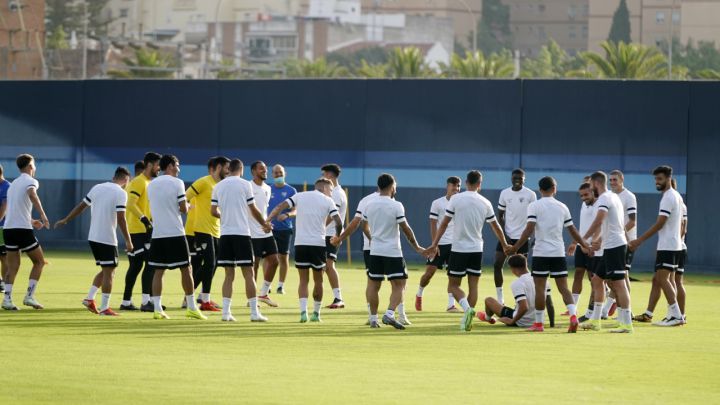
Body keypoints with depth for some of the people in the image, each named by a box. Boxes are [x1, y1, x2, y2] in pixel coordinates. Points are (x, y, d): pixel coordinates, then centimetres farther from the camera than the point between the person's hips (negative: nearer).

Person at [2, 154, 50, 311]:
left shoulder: (13, 184, 21)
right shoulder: (31, 181, -2)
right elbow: (32, 195, -26)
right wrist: (43, 216, -35)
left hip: (8, 228, 6)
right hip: (23, 229, -6)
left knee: (13, 266, 8)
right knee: (39, 262, 7)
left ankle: (7, 298, -6)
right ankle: (29, 296, -2)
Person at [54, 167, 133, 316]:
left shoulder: (97, 188, 9)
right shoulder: (121, 193, -10)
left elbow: (81, 207, 15)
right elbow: (121, 219, -16)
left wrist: (65, 220, 26)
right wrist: (128, 241, -12)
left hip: (93, 237, 7)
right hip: (107, 239, -7)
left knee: (105, 271, 19)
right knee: (108, 273, 0)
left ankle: (90, 298, 11)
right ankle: (104, 308, -1)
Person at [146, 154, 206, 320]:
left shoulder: (151, 185, 11)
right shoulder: (177, 183, -6)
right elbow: (183, 209, -8)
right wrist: (187, 206, 15)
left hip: (157, 233, 5)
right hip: (175, 233, -5)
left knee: (159, 271, 5)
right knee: (186, 269, 4)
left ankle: (157, 309, -2)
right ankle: (191, 308, 6)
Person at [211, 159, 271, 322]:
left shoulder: (218, 187, 8)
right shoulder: (245, 184, -3)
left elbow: (213, 211, 10)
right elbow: (253, 210, 0)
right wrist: (265, 224, 16)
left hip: (225, 234, 4)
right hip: (242, 233, -4)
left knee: (229, 275, 8)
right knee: (248, 274, -2)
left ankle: (226, 312, 0)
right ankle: (254, 313, -5)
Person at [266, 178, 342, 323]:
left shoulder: (300, 196, 10)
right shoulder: (328, 201, 4)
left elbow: (281, 206, -2)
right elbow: (338, 222, -6)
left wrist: (267, 220, -4)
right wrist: (338, 236, 11)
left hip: (300, 243, 1)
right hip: (318, 244, -1)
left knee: (303, 280, 5)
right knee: (318, 281, 12)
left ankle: (303, 311, -11)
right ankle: (316, 313, 17)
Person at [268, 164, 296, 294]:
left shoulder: (291, 190, 2)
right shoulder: (268, 189, 6)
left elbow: (295, 211, -2)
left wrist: (287, 215, -22)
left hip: (285, 228, -1)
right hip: (270, 228, 1)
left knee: (284, 257, 3)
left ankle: (281, 285, 12)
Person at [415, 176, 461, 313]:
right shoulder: (437, 203, -3)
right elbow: (433, 225, -4)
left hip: (454, 245, 2)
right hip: (440, 244, -2)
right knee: (429, 272, -2)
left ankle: (451, 305, -4)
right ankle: (419, 294, 24)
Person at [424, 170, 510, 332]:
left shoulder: (456, 199, -7)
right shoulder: (485, 203, 2)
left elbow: (444, 223, -5)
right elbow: (496, 227, 12)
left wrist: (434, 245, 0)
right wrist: (504, 245, 26)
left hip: (459, 250, -3)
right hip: (477, 250, 3)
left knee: (453, 285, 3)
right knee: (473, 285, 9)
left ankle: (467, 308, -21)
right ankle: (468, 319, 4)